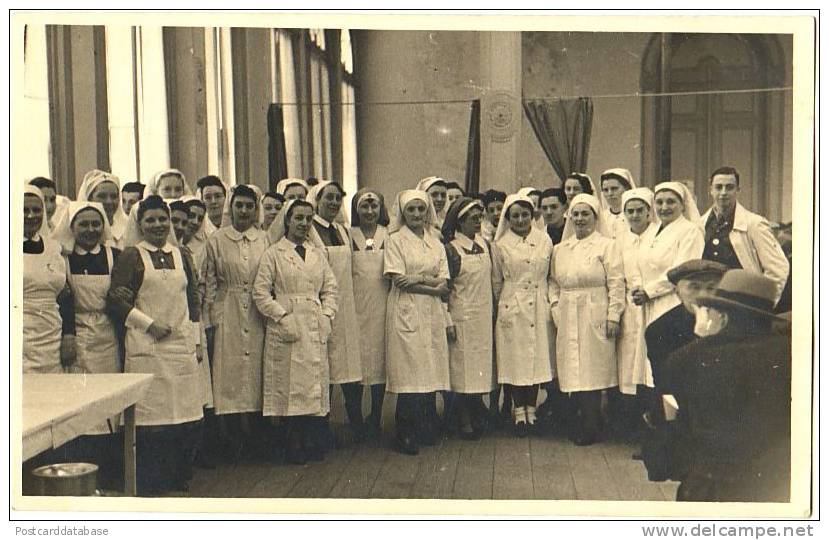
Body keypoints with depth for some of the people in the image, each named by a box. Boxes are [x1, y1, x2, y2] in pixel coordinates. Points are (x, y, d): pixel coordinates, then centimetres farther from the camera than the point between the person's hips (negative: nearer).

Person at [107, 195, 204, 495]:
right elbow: (116, 300, -5)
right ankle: (149, 485, 6)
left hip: (182, 346, 4)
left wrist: (197, 341, 13)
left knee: (188, 416, 4)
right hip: (148, 348, -4)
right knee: (152, 418, -4)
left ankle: (178, 478, 18)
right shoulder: (131, 256, 1)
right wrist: (150, 324, -10)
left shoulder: (181, 255, 15)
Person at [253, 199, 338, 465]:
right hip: (286, 328, -4)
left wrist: (327, 315, 1)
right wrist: (282, 317, -11)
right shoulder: (273, 254, 1)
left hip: (316, 329, 4)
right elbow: (260, 292, -4)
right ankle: (294, 445, 5)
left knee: (315, 382, 3)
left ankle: (312, 443, 11)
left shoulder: (318, 254, 16)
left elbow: (330, 287, 16)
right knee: (290, 384, -4)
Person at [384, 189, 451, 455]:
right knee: (410, 373, -6)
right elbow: (399, 280, -9)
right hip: (406, 313, -4)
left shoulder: (436, 244, 15)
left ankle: (427, 430, 14)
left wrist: (420, 278, -12)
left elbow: (443, 282, 6)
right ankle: (407, 435, 1)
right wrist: (434, 288, -10)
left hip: (432, 315, 4)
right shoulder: (395, 240, 2)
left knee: (430, 371, 4)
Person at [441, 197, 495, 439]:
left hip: (485, 317, 6)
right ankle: (465, 421, 10)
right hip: (463, 317, -5)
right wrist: (448, 322, -12)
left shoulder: (485, 244, 9)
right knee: (464, 367, 0)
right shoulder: (451, 249, -9)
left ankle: (478, 418, 23)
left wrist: (495, 310, 16)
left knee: (481, 366, 10)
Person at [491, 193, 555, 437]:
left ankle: (531, 409, 15)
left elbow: (552, 276, 13)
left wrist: (549, 299, 6)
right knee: (515, 358, 0)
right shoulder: (500, 245, 2)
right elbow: (496, 281, 10)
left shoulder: (545, 241, 7)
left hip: (539, 308, 2)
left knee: (538, 356, 4)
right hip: (512, 309, -2)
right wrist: (503, 304, 9)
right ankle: (519, 410, 10)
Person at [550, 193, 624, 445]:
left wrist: (613, 315, -12)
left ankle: (590, 427, 3)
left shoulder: (607, 246, 1)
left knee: (592, 370, -5)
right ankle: (586, 422, 14)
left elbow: (616, 283, -5)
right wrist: (555, 305, 3)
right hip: (567, 319, 5)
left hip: (595, 317, -5)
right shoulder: (560, 249, 16)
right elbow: (554, 283, 18)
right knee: (573, 370, 4)